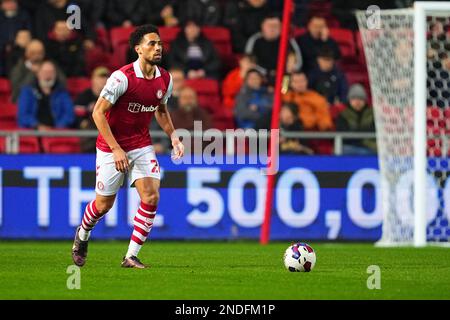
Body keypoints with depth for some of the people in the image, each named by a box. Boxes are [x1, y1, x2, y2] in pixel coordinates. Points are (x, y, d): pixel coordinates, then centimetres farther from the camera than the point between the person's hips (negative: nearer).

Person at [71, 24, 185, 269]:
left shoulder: (165, 79, -2)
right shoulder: (122, 77, -21)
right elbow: (98, 112, -19)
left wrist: (173, 136, 4)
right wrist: (115, 149, -24)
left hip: (142, 145, 5)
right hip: (111, 146, -4)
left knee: (151, 196, -14)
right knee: (104, 203, 6)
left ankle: (131, 257, -6)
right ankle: (82, 235, 40)